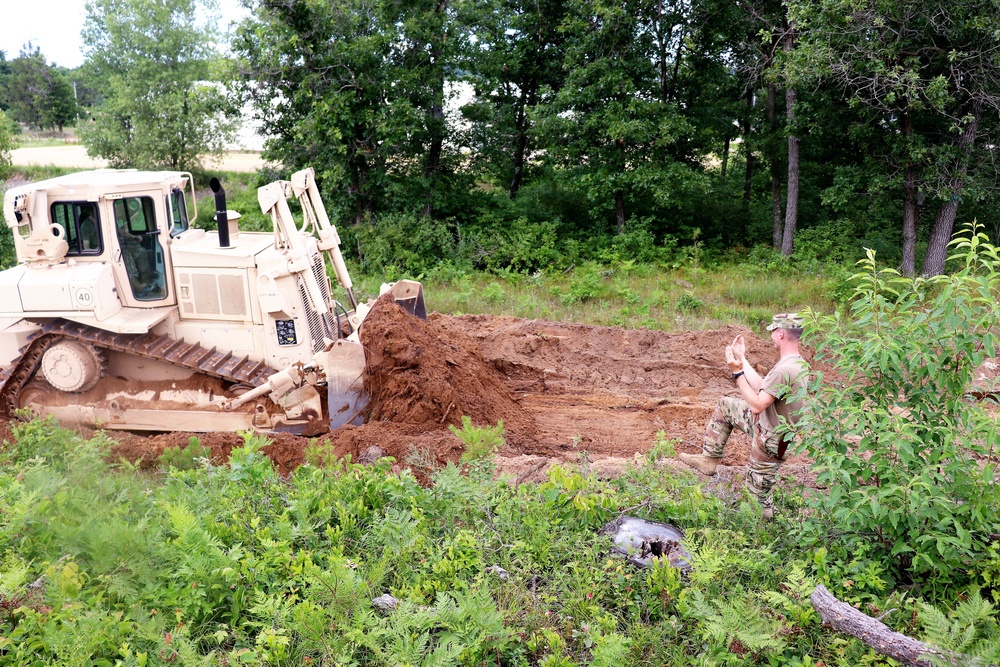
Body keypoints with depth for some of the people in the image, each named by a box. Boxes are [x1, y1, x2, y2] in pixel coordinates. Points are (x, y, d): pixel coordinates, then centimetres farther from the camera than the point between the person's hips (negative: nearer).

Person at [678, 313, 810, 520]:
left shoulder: (784, 370, -32)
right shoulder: (798, 363, 1)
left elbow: (757, 405, -29)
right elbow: (762, 388, 9)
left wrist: (737, 372, -24)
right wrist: (742, 359, 14)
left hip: (771, 439, -10)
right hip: (766, 424, 10)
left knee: (758, 492, 5)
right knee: (725, 405, 17)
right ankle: (709, 458, 20)